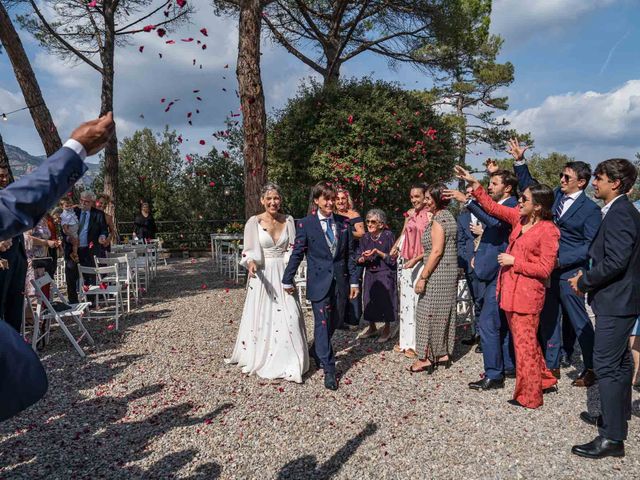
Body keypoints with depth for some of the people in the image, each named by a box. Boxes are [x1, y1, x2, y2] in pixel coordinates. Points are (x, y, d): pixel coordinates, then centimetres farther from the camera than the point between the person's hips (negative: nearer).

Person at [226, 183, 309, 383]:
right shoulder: (254, 222, -6)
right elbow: (249, 251, -9)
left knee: (289, 317, -2)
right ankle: (259, 358, 27)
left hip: (283, 274, 2)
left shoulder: (288, 220, 4)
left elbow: (291, 248, 4)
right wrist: (251, 264, -30)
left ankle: (288, 362, 12)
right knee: (261, 317, 6)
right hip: (262, 275, -2)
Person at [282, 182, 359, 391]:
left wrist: (354, 280, 6)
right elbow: (297, 253, 0)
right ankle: (329, 370, 9)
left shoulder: (344, 222, 6)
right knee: (322, 324, -2)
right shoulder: (305, 224, -4)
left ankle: (315, 353, 38)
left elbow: (350, 254, 9)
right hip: (319, 281, -4)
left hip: (340, 280, 4)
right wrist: (288, 280, 3)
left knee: (334, 322, 13)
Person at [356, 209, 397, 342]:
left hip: (386, 275, -4)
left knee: (385, 300, -1)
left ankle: (387, 329, 20)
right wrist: (364, 258, -17)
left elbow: (392, 258, -10)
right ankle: (372, 327, 29)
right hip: (370, 274, 4)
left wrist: (378, 253, -22)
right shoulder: (365, 237, 4)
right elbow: (358, 258, 5)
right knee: (369, 300, 8)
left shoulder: (388, 236, -10)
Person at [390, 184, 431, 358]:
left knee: (418, 300, -4)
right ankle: (405, 340, 23)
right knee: (405, 299, 12)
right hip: (405, 261, 7)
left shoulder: (431, 216, -11)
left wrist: (416, 259, -22)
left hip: (421, 262, -7)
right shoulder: (410, 214, 9)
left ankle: (416, 343, 8)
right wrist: (396, 246, 4)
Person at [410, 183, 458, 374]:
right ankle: (443, 354, 24)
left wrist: (422, 277, -18)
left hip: (437, 274, -9)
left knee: (430, 313, -1)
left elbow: (436, 251, -20)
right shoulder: (448, 216, 13)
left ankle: (427, 358, 8)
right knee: (444, 313, 14)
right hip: (450, 272, 10)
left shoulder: (438, 219, -15)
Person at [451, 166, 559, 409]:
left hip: (527, 293, -8)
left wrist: (514, 261, -14)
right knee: (525, 340, 19)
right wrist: (474, 184, 6)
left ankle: (529, 396, 16)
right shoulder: (519, 218, 6)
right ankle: (544, 380, 36)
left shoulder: (548, 231, -14)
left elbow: (545, 269, -15)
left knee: (525, 343, 1)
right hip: (511, 289, 8)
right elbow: (492, 207, 12)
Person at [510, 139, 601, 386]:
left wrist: (561, 260, -19)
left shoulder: (590, 209, -7)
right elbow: (529, 187, 18)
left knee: (579, 321, 5)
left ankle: (591, 369, 23)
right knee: (548, 319, 13)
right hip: (547, 270, 6)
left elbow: (591, 245, -11)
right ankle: (552, 366, 26)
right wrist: (520, 161, 7)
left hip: (569, 273, -6)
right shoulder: (556, 196, 8)